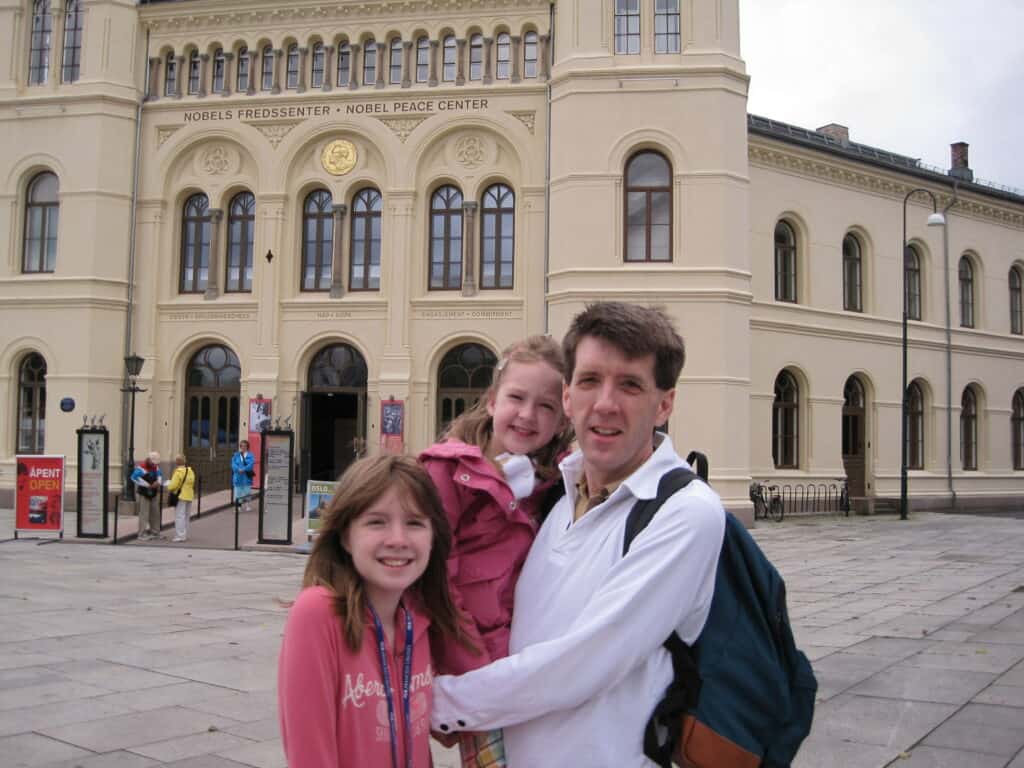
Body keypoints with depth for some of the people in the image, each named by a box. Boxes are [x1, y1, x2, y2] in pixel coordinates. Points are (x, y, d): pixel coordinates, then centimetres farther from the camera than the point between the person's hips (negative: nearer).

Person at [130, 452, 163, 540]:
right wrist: (147, 485, -25)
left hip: (154, 493, 7)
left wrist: (158, 482, -8)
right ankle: (142, 534, -3)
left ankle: (155, 532, 21)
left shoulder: (155, 466, 8)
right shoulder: (141, 466, -17)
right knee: (144, 514, -7)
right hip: (144, 494, -7)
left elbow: (160, 475, 16)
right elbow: (134, 477, -27)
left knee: (155, 513, 11)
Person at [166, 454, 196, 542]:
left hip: (180, 496, -8)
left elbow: (173, 485, -18)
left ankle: (180, 536, -5)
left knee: (179, 516, -4)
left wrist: (169, 487, 1)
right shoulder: (190, 471, 9)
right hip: (189, 496, 8)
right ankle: (185, 535, 21)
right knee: (186, 516, 15)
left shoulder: (178, 472, -17)